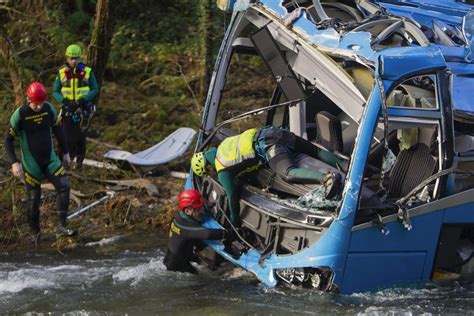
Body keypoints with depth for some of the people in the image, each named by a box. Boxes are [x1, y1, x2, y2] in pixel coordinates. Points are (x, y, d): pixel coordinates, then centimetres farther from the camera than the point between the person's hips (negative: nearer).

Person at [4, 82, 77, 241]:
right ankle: (36, 234, 18)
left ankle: (61, 227, -10)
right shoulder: (19, 115, -17)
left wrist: (65, 152, 15)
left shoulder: (49, 109, -5)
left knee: (64, 186, -13)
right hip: (31, 162, -4)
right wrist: (14, 163, -18)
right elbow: (8, 139, -9)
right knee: (33, 198, 1)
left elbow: (57, 130, 11)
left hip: (50, 159, 4)